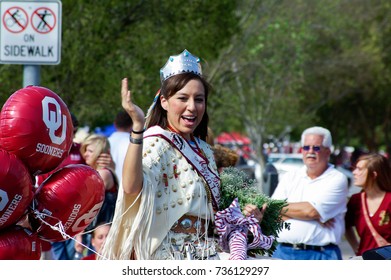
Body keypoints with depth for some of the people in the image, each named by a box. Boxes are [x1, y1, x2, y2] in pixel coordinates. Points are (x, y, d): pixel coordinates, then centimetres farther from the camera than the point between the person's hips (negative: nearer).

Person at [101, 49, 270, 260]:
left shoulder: (203, 150, 14)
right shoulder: (155, 144, -11)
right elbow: (131, 187, -32)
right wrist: (138, 126, -37)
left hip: (203, 258, 7)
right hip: (166, 257, -7)